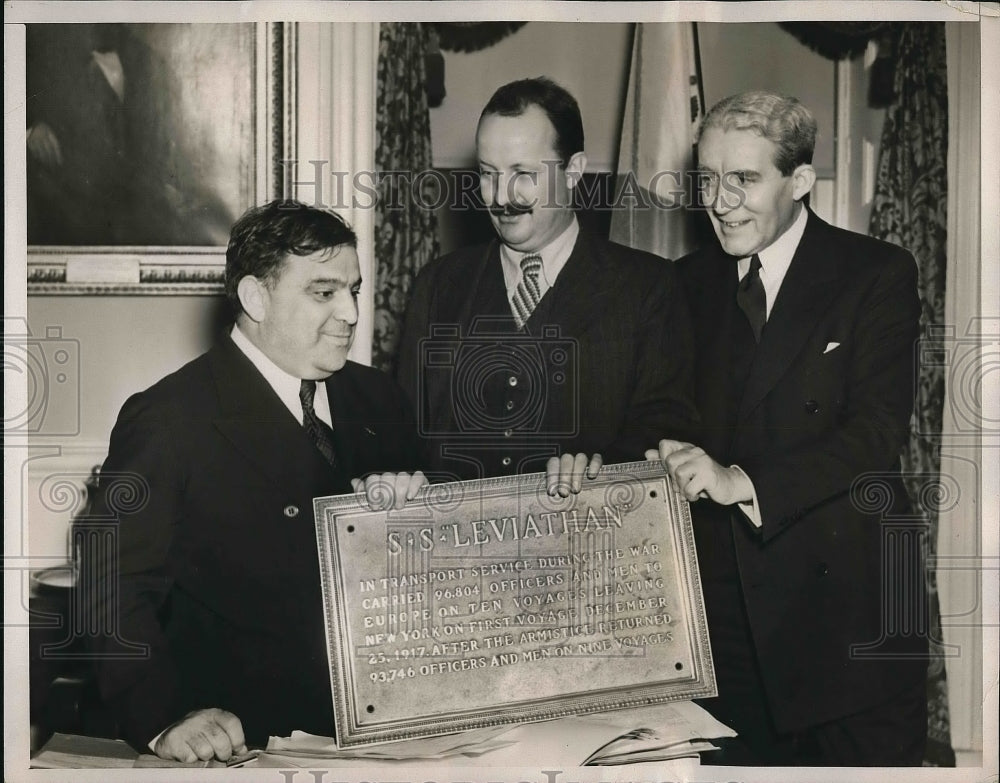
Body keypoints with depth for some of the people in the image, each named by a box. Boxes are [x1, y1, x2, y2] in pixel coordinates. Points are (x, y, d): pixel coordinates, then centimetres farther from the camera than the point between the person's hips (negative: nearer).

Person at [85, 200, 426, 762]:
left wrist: (409, 504, -6)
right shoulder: (168, 421, -6)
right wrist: (168, 716, -25)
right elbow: (116, 593, -11)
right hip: (244, 734, -3)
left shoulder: (379, 400, 11)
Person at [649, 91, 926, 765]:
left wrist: (742, 481, -27)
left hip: (844, 598, -3)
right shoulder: (692, 282, 10)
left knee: (867, 761, 4)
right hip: (725, 599, 4)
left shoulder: (878, 274, -5)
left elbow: (877, 430, -15)